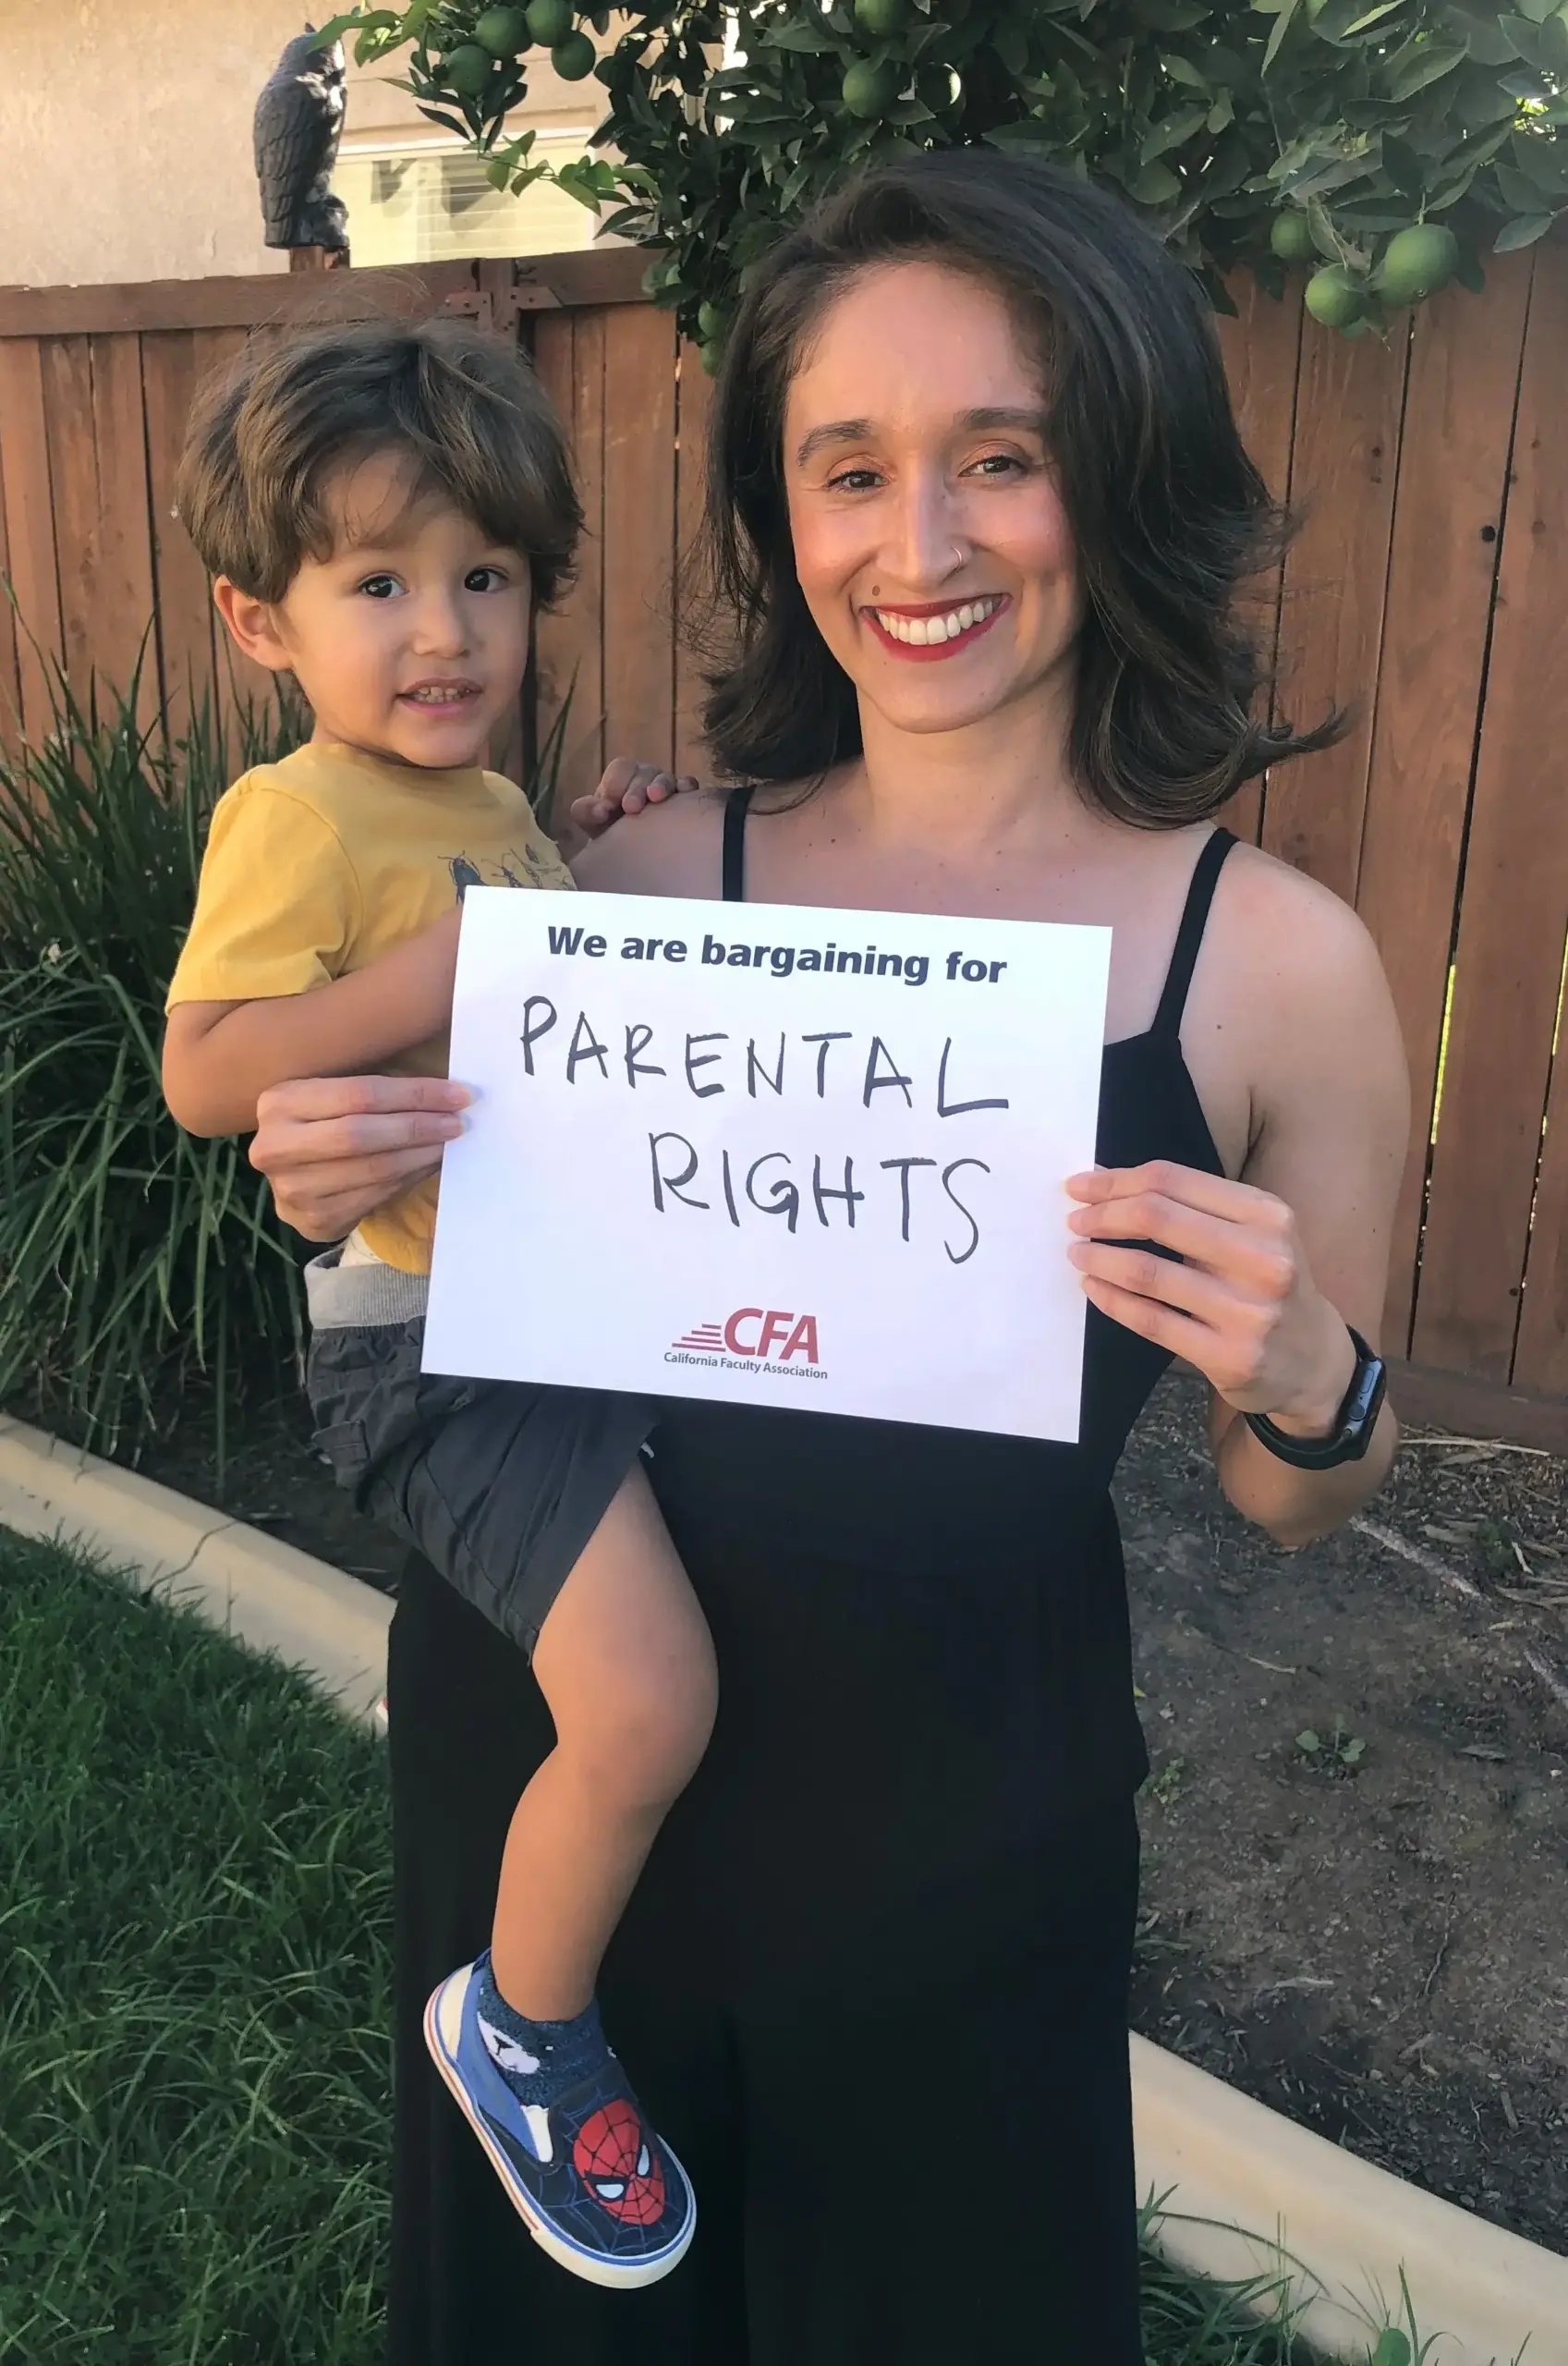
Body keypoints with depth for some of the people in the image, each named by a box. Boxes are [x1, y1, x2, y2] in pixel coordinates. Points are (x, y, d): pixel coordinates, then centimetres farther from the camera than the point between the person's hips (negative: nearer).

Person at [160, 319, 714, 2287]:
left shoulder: (492, 804, 14)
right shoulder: (302, 818, -13)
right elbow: (202, 1074, -23)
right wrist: (442, 974, -27)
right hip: (442, 1346, -10)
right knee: (648, 1708, -21)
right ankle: (520, 2031, 12)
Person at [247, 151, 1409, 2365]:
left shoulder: (1276, 964, -12)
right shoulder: (646, 876, -7)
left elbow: (1296, 1508, -1)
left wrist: (1298, 1381, -22)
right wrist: (347, 1192, -13)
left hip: (963, 1809, -2)